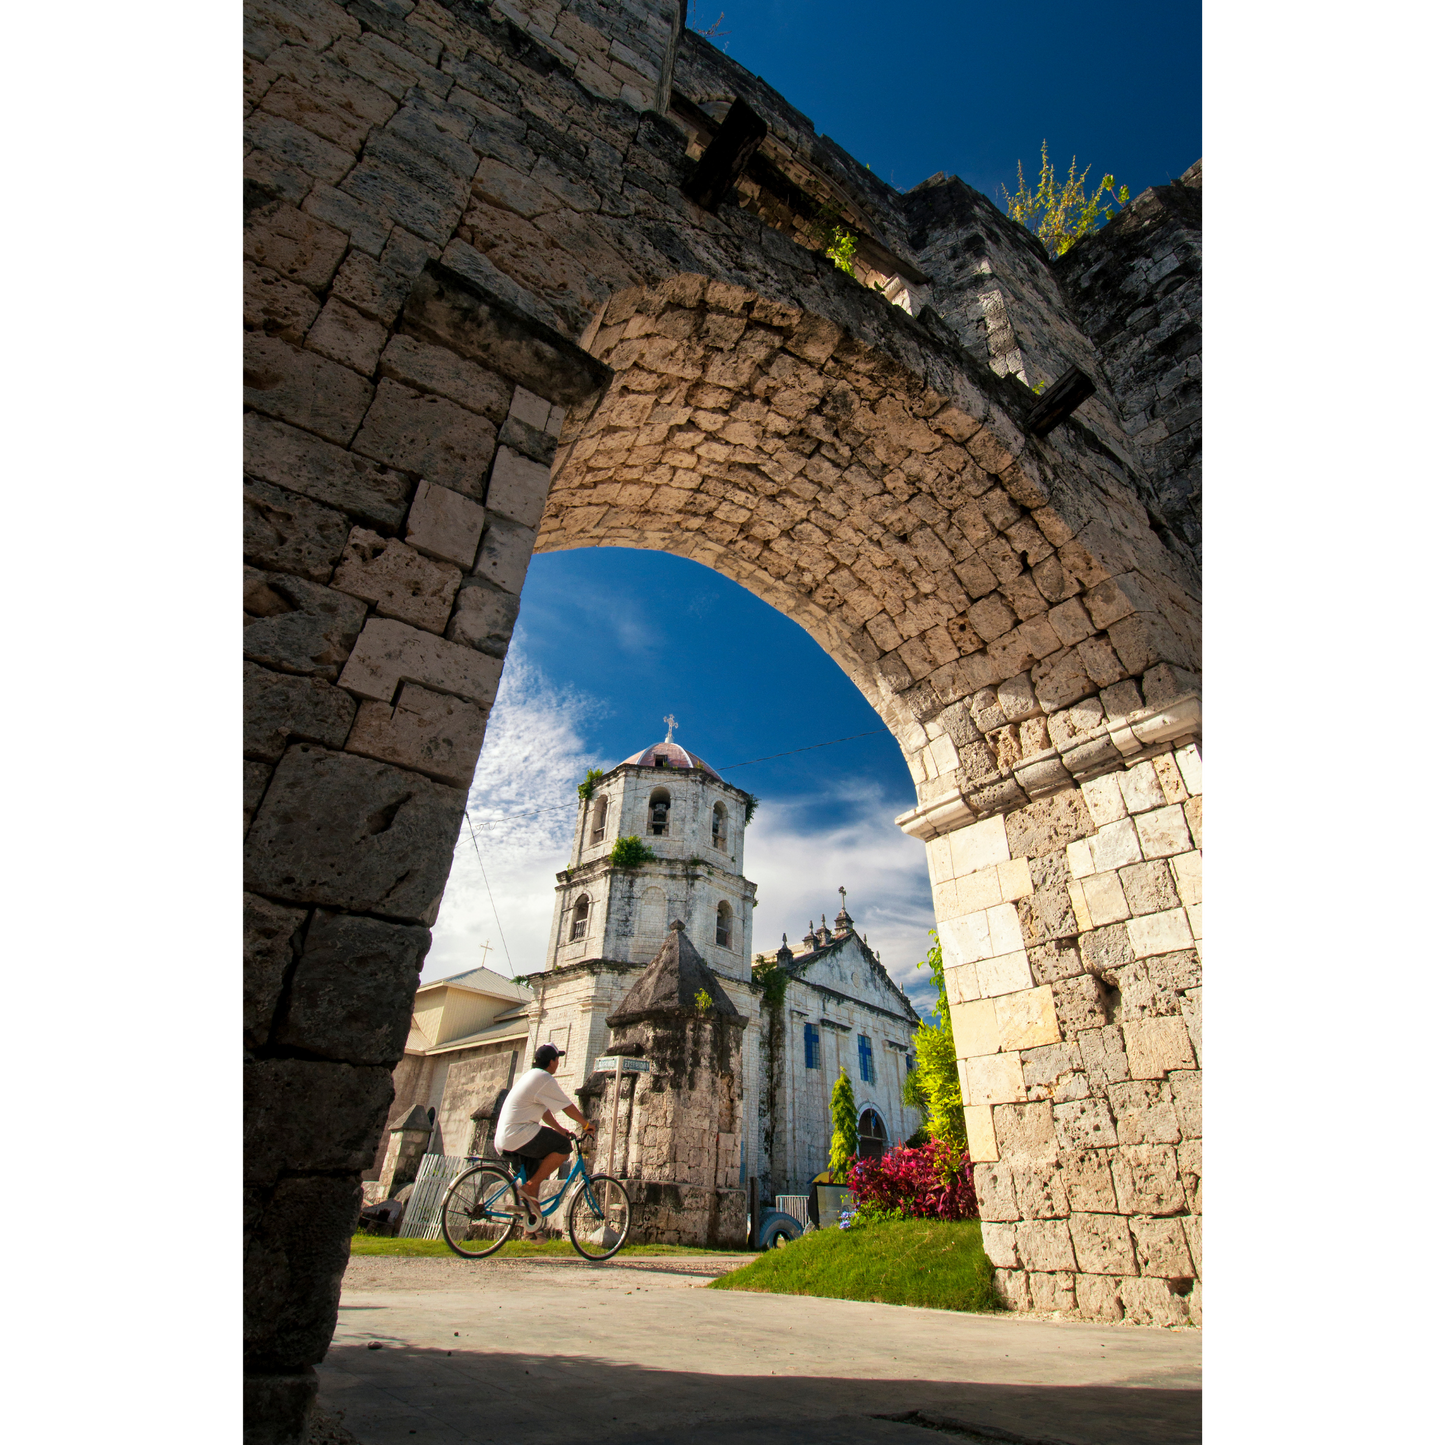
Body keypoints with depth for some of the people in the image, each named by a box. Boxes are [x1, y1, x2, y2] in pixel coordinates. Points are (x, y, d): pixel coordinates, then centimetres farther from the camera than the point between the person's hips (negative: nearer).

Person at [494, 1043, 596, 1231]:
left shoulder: (530, 1076, 21)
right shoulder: (545, 1079, -10)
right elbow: (569, 1108, -4)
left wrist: (559, 1129, 29)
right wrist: (587, 1124, 10)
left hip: (503, 1139, 10)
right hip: (519, 1135, -10)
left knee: (539, 1171, 20)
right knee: (564, 1146, -10)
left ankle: (530, 1226, 21)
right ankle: (530, 1189, -9)